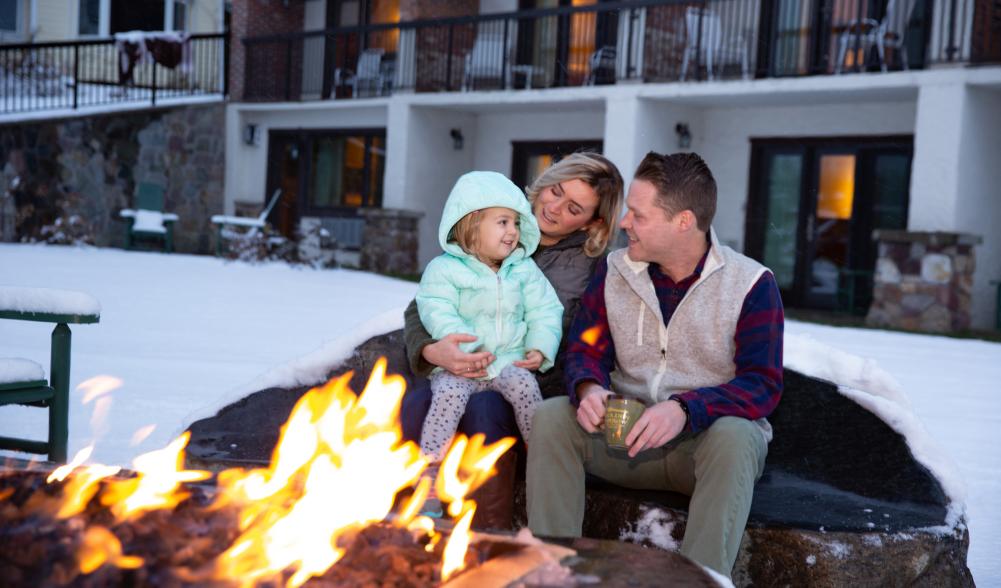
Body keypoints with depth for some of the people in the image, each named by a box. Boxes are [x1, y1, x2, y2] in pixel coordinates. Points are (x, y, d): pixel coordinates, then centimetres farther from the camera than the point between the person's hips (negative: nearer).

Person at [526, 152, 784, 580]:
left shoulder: (751, 284, -9)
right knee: (549, 418, -21)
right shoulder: (614, 271, 4)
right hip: (628, 435, 4)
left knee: (733, 438, -37)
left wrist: (685, 408, -33)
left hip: (704, 440, -3)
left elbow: (762, 385, -15)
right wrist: (588, 389, -23)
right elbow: (586, 350, 3)